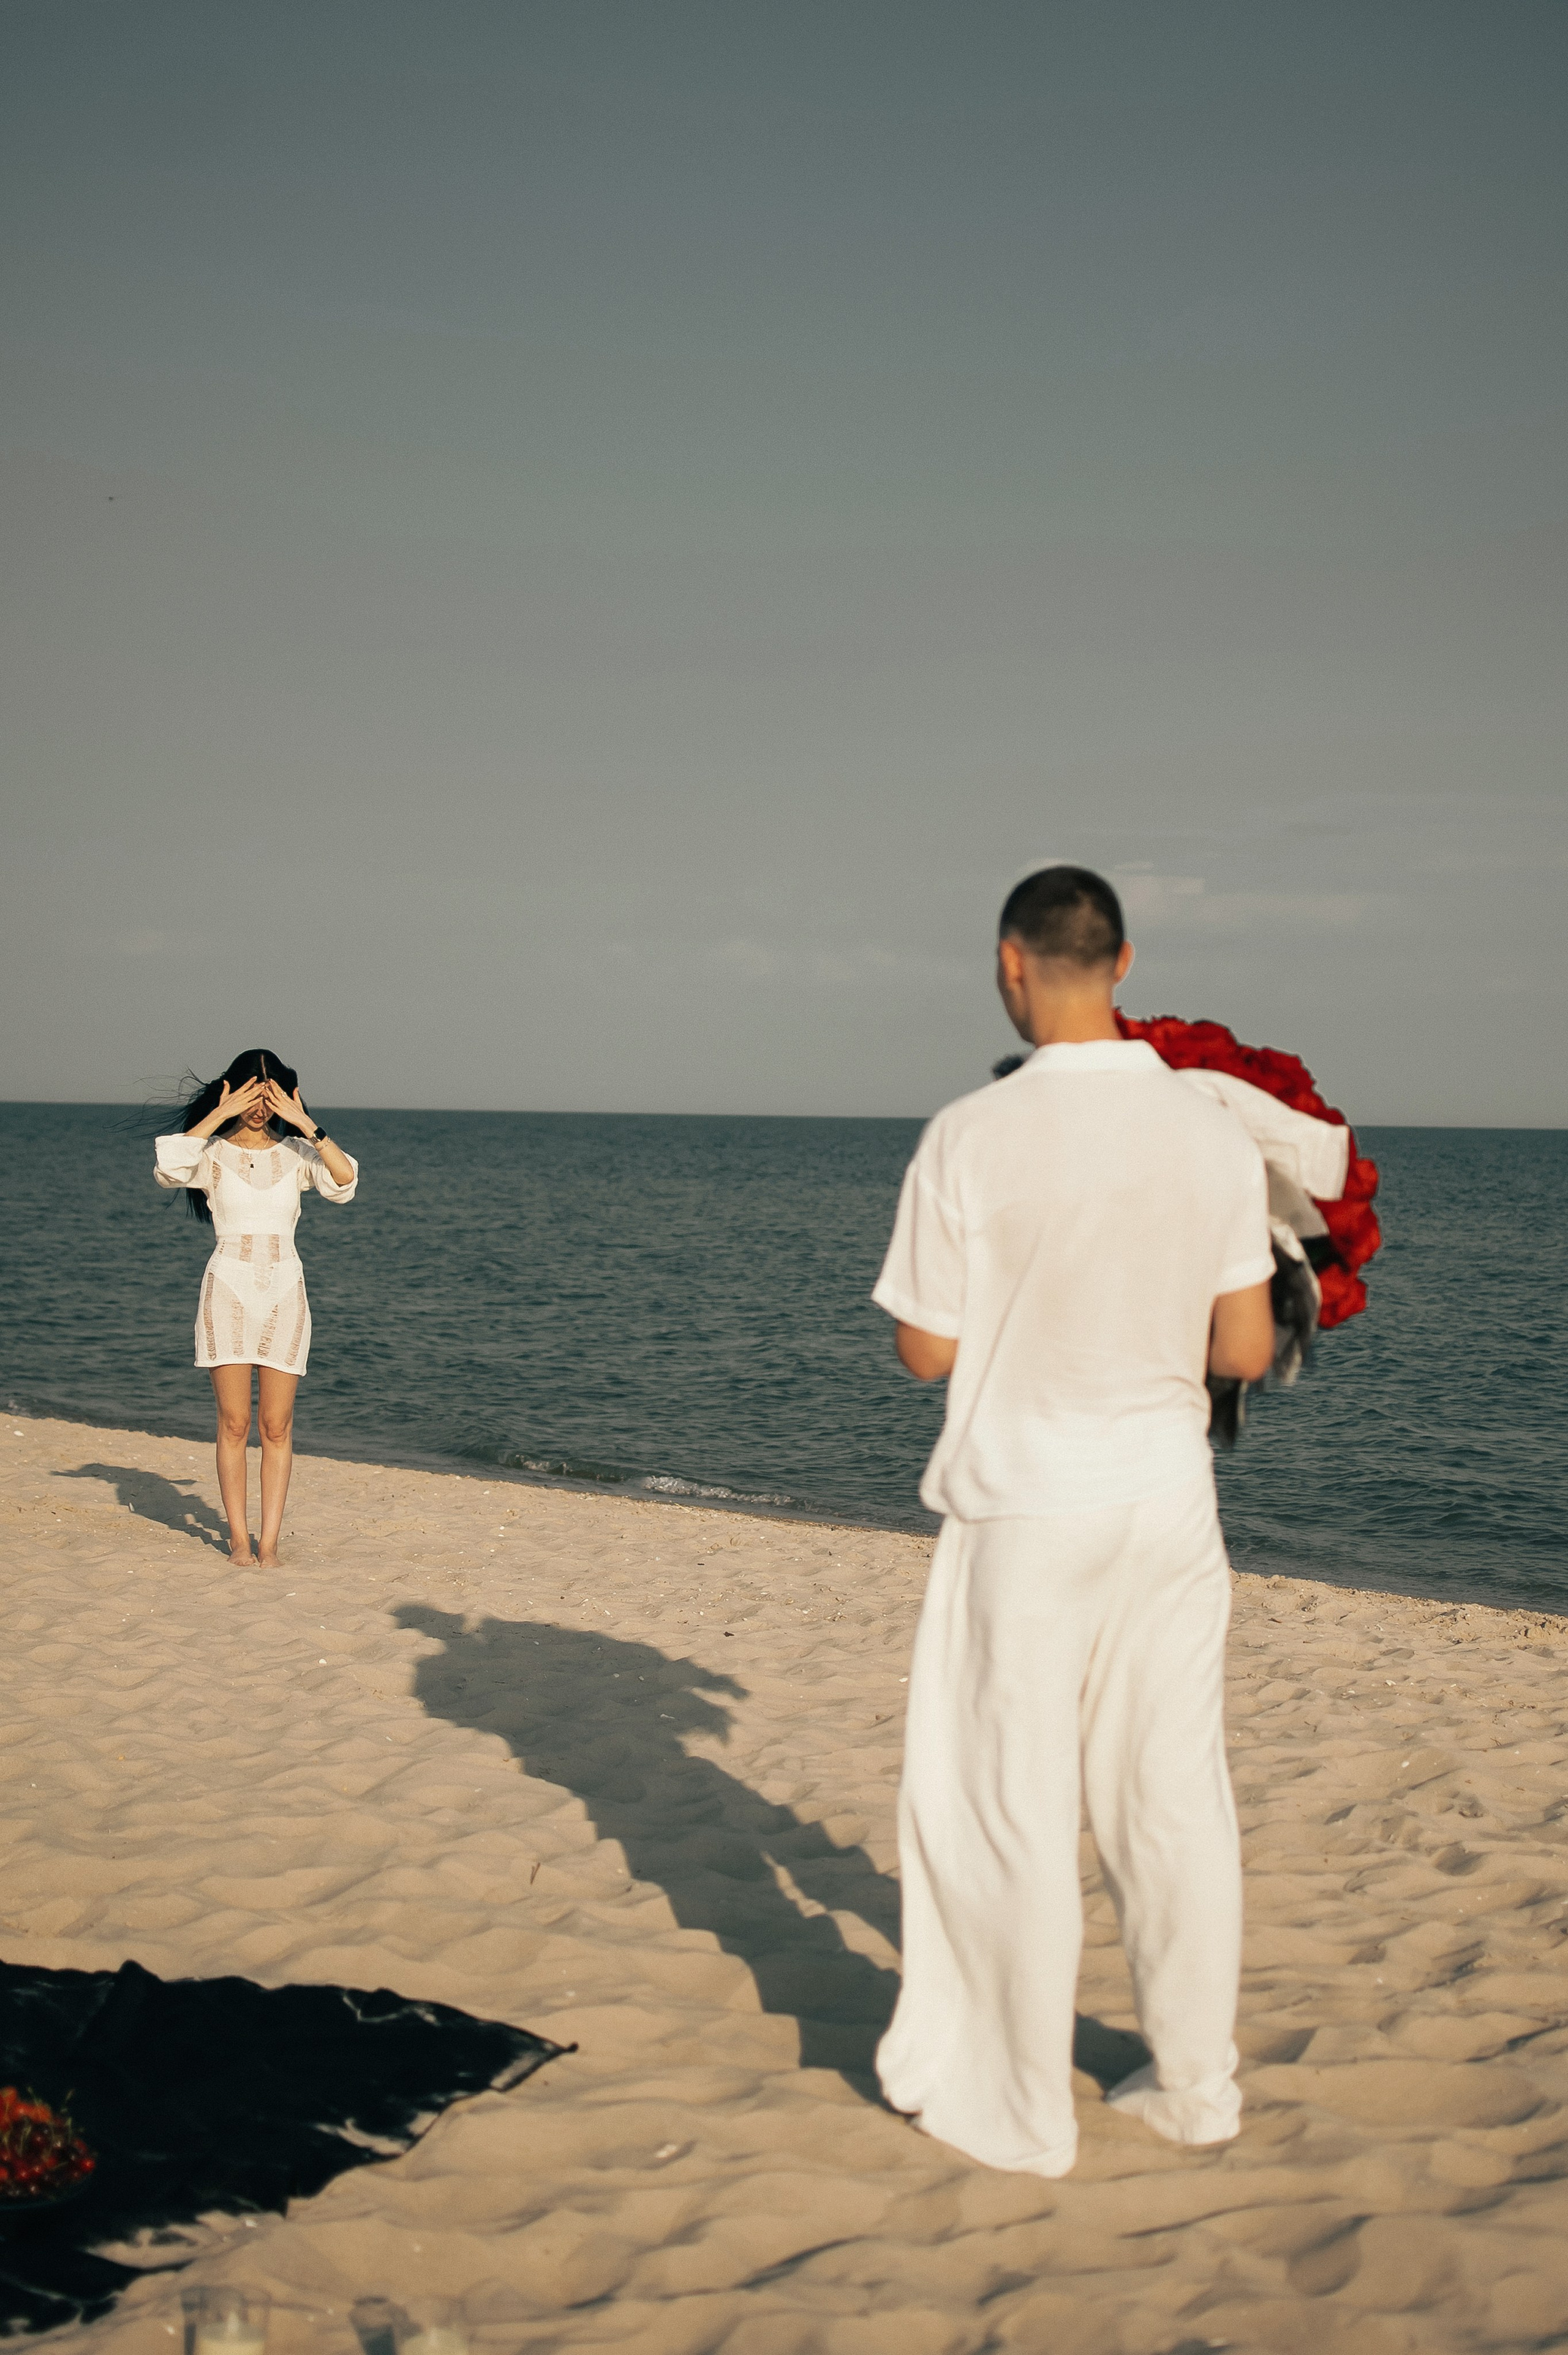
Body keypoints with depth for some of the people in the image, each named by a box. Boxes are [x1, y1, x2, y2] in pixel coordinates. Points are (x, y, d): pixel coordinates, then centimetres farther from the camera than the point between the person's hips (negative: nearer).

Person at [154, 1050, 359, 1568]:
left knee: (277, 1426, 0)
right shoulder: (213, 1152, 1)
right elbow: (169, 1169, -21)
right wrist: (219, 1116, -17)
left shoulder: (297, 1153, 6)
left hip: (284, 1293, 1)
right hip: (228, 1289, -1)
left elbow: (345, 1181, -12)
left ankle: (269, 1543, 3)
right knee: (234, 1423, -2)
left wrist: (305, 1123, -13)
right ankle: (238, 1539, 7)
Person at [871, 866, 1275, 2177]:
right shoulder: (1217, 1134, -3)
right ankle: (1195, 2083, 27)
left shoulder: (973, 1140, -14)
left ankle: (1021, 2108, 19)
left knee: (1012, 1810, 8)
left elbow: (927, 1352, -7)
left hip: (1029, 1507, -4)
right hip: (1169, 1499, 4)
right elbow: (1248, 1352, 2)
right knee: (1175, 1799, 14)